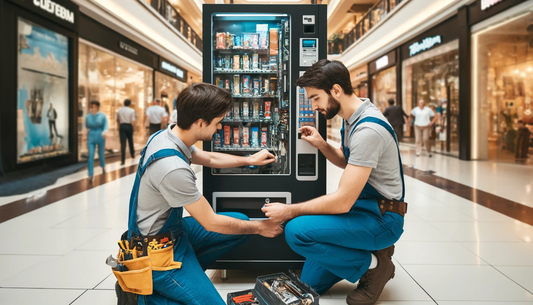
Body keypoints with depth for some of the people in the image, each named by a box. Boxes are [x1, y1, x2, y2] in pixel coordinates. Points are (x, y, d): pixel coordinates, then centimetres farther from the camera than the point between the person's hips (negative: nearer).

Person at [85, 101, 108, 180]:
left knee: (101, 154, 13)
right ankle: (91, 175, -8)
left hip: (100, 138, -1)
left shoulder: (102, 116, -7)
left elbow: (105, 126, -16)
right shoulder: (88, 116, 0)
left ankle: (103, 166, 45)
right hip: (91, 138, 1)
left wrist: (105, 131, -35)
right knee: (91, 156, -10)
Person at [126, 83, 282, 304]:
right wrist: (260, 228, -7)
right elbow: (211, 222, -21)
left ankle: (185, 271, 6)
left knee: (241, 221, 9)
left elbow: (210, 158, 17)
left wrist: (250, 160, 24)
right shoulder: (173, 168, -32)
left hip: (171, 228, 9)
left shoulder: (166, 136, -3)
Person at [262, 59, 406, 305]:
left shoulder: (368, 129, -27)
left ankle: (373, 265, -7)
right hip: (362, 207, 9)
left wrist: (289, 210, -18)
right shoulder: (352, 118, 4)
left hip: (381, 219, -8)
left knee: (297, 231, -28)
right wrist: (321, 145, 0)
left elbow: (342, 201, -28)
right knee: (311, 284, 7)